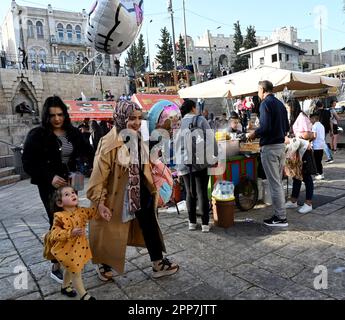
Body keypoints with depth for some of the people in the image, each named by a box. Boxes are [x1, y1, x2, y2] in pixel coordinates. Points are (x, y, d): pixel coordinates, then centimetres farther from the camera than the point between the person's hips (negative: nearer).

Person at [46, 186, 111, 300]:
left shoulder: (81, 211, -10)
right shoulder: (60, 217, -26)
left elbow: (93, 211, 6)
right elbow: (54, 234, -27)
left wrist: (102, 213, -12)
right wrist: (71, 233, -36)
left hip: (79, 246, 6)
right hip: (67, 249, -6)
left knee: (70, 269, 29)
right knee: (76, 272, 5)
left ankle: (65, 287, 53)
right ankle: (84, 295, 22)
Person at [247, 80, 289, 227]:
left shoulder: (265, 103, -12)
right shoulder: (280, 104, 14)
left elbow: (265, 127, -22)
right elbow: (286, 127, 15)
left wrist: (254, 134, -7)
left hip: (270, 147, -9)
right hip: (281, 145, 9)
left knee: (274, 183, -3)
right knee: (278, 181, 16)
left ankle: (280, 217, 4)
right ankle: (280, 212, 25)